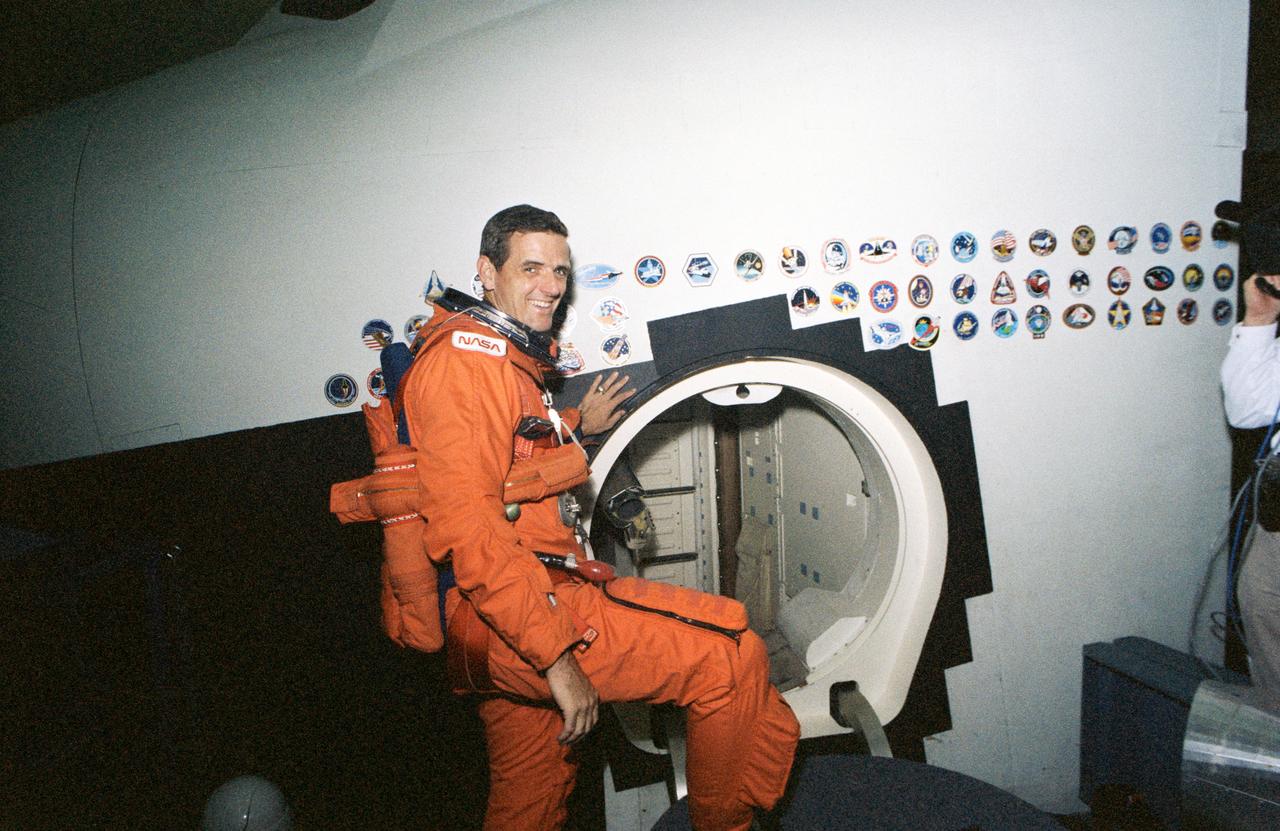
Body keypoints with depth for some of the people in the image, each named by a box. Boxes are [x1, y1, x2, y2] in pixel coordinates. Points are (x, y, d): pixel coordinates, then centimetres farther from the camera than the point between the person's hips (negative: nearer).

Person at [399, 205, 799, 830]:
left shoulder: (508, 360, 20)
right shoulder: (467, 355, -12)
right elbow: (464, 522, -23)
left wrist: (575, 426, 36)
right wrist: (557, 654, -24)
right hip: (498, 619, -11)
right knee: (729, 653, -15)